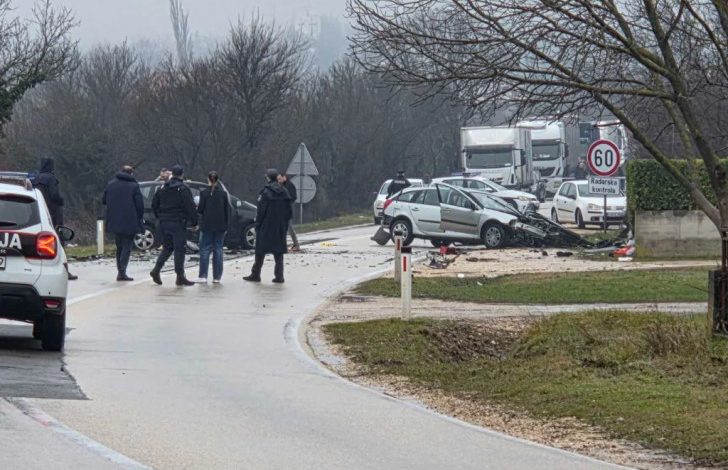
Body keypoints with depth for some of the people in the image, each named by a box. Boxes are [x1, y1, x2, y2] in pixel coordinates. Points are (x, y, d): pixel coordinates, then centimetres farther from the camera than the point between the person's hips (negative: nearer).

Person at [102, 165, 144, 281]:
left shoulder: (111, 184, 6)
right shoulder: (134, 186, -7)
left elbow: (104, 201, 13)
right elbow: (139, 204, -9)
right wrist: (140, 218, 4)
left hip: (115, 222, 4)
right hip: (130, 222, -4)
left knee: (119, 247, 16)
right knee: (127, 246, -1)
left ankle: (120, 271, 14)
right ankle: (122, 271, -13)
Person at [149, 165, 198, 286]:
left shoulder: (162, 189, 9)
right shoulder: (183, 189, -9)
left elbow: (154, 205, 14)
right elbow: (190, 207, -11)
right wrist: (194, 222, -3)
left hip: (164, 223, 6)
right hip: (178, 224, -6)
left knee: (167, 248, 16)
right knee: (179, 249, -2)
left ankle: (156, 270, 3)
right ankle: (180, 276, -2)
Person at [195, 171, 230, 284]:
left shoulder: (204, 193, -8)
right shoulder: (223, 193, 0)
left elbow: (200, 209, -8)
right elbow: (227, 210, 2)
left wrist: (198, 208, 15)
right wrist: (226, 225, 9)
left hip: (207, 226, -2)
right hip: (220, 226, 2)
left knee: (205, 250, 2)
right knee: (218, 250, 7)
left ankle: (203, 276, -7)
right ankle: (217, 277, 6)